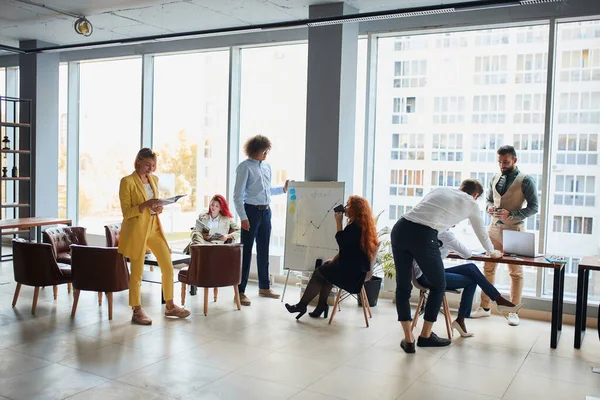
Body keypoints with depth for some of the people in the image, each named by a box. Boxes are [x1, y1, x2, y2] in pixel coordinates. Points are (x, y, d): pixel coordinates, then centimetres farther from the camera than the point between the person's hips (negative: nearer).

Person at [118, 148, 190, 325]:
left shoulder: (154, 179, 10)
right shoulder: (127, 181, -10)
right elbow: (126, 212, -12)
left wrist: (158, 208, -3)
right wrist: (145, 205, -25)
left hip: (154, 227, 7)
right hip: (136, 229, -6)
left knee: (168, 266, 7)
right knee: (137, 272, 2)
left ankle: (170, 306, 21)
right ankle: (137, 311, 16)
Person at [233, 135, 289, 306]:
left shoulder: (267, 166, 12)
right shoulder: (245, 167, -9)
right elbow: (238, 195, -12)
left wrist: (283, 189, 9)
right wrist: (243, 217, -17)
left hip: (266, 211, 7)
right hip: (251, 211, -7)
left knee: (263, 251, 15)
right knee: (246, 251, -3)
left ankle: (264, 287, 27)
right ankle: (240, 291, 5)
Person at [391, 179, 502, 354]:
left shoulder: (442, 189, 29)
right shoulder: (471, 203, 20)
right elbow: (481, 232, 35)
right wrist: (492, 252, 55)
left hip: (400, 227, 5)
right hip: (423, 235, -5)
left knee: (403, 286, 13)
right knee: (438, 285, 18)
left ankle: (408, 340, 15)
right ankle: (426, 336, 25)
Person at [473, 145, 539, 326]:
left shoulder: (526, 181, -7)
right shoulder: (495, 179, 9)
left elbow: (533, 207, -8)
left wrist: (510, 214, -20)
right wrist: (490, 207, -5)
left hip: (514, 230, -5)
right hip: (494, 228, 5)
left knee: (516, 272, 5)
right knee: (488, 268, 6)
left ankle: (513, 311, 15)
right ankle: (485, 307, 16)